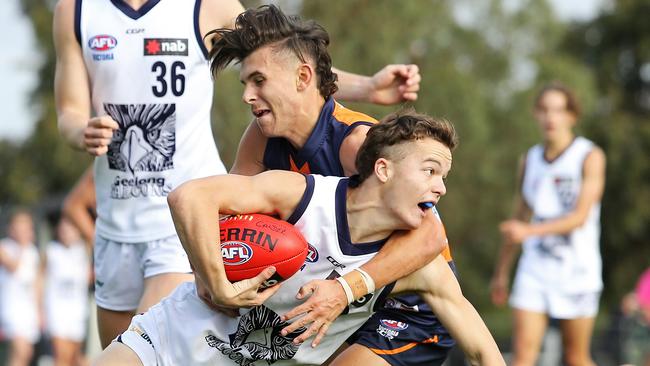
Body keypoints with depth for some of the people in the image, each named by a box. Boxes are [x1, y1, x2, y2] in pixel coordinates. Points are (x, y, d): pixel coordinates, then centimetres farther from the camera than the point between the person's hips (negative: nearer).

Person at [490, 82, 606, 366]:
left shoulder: (590, 157, -5)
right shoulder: (530, 160, 10)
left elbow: (580, 217, -14)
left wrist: (528, 231, -26)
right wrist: (501, 271, 21)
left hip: (576, 271, -3)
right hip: (534, 270, 3)